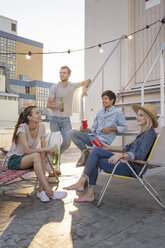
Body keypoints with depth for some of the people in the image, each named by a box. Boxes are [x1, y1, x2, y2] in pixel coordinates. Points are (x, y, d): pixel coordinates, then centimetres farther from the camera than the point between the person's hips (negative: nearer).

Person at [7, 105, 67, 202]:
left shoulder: (41, 126, -4)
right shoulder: (22, 128, -21)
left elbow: (43, 148, -6)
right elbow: (28, 150, -29)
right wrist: (46, 149, -36)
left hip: (28, 159, 5)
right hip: (14, 160, -5)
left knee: (42, 157, -29)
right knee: (36, 156, -35)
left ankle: (42, 191, -28)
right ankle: (48, 191, -38)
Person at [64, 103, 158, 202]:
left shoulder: (149, 133, -12)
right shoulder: (144, 132, 17)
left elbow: (141, 155, -25)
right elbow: (129, 148, 23)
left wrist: (121, 155, -36)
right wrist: (110, 148, 20)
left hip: (133, 169, -9)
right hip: (129, 164, 9)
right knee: (96, 150, -2)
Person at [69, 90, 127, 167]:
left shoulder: (118, 112, 4)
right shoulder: (99, 112, 22)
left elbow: (124, 127, 3)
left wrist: (111, 128, -10)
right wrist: (85, 129, -2)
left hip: (104, 139, -5)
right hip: (93, 136, 6)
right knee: (72, 133, -12)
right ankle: (86, 153, -3)